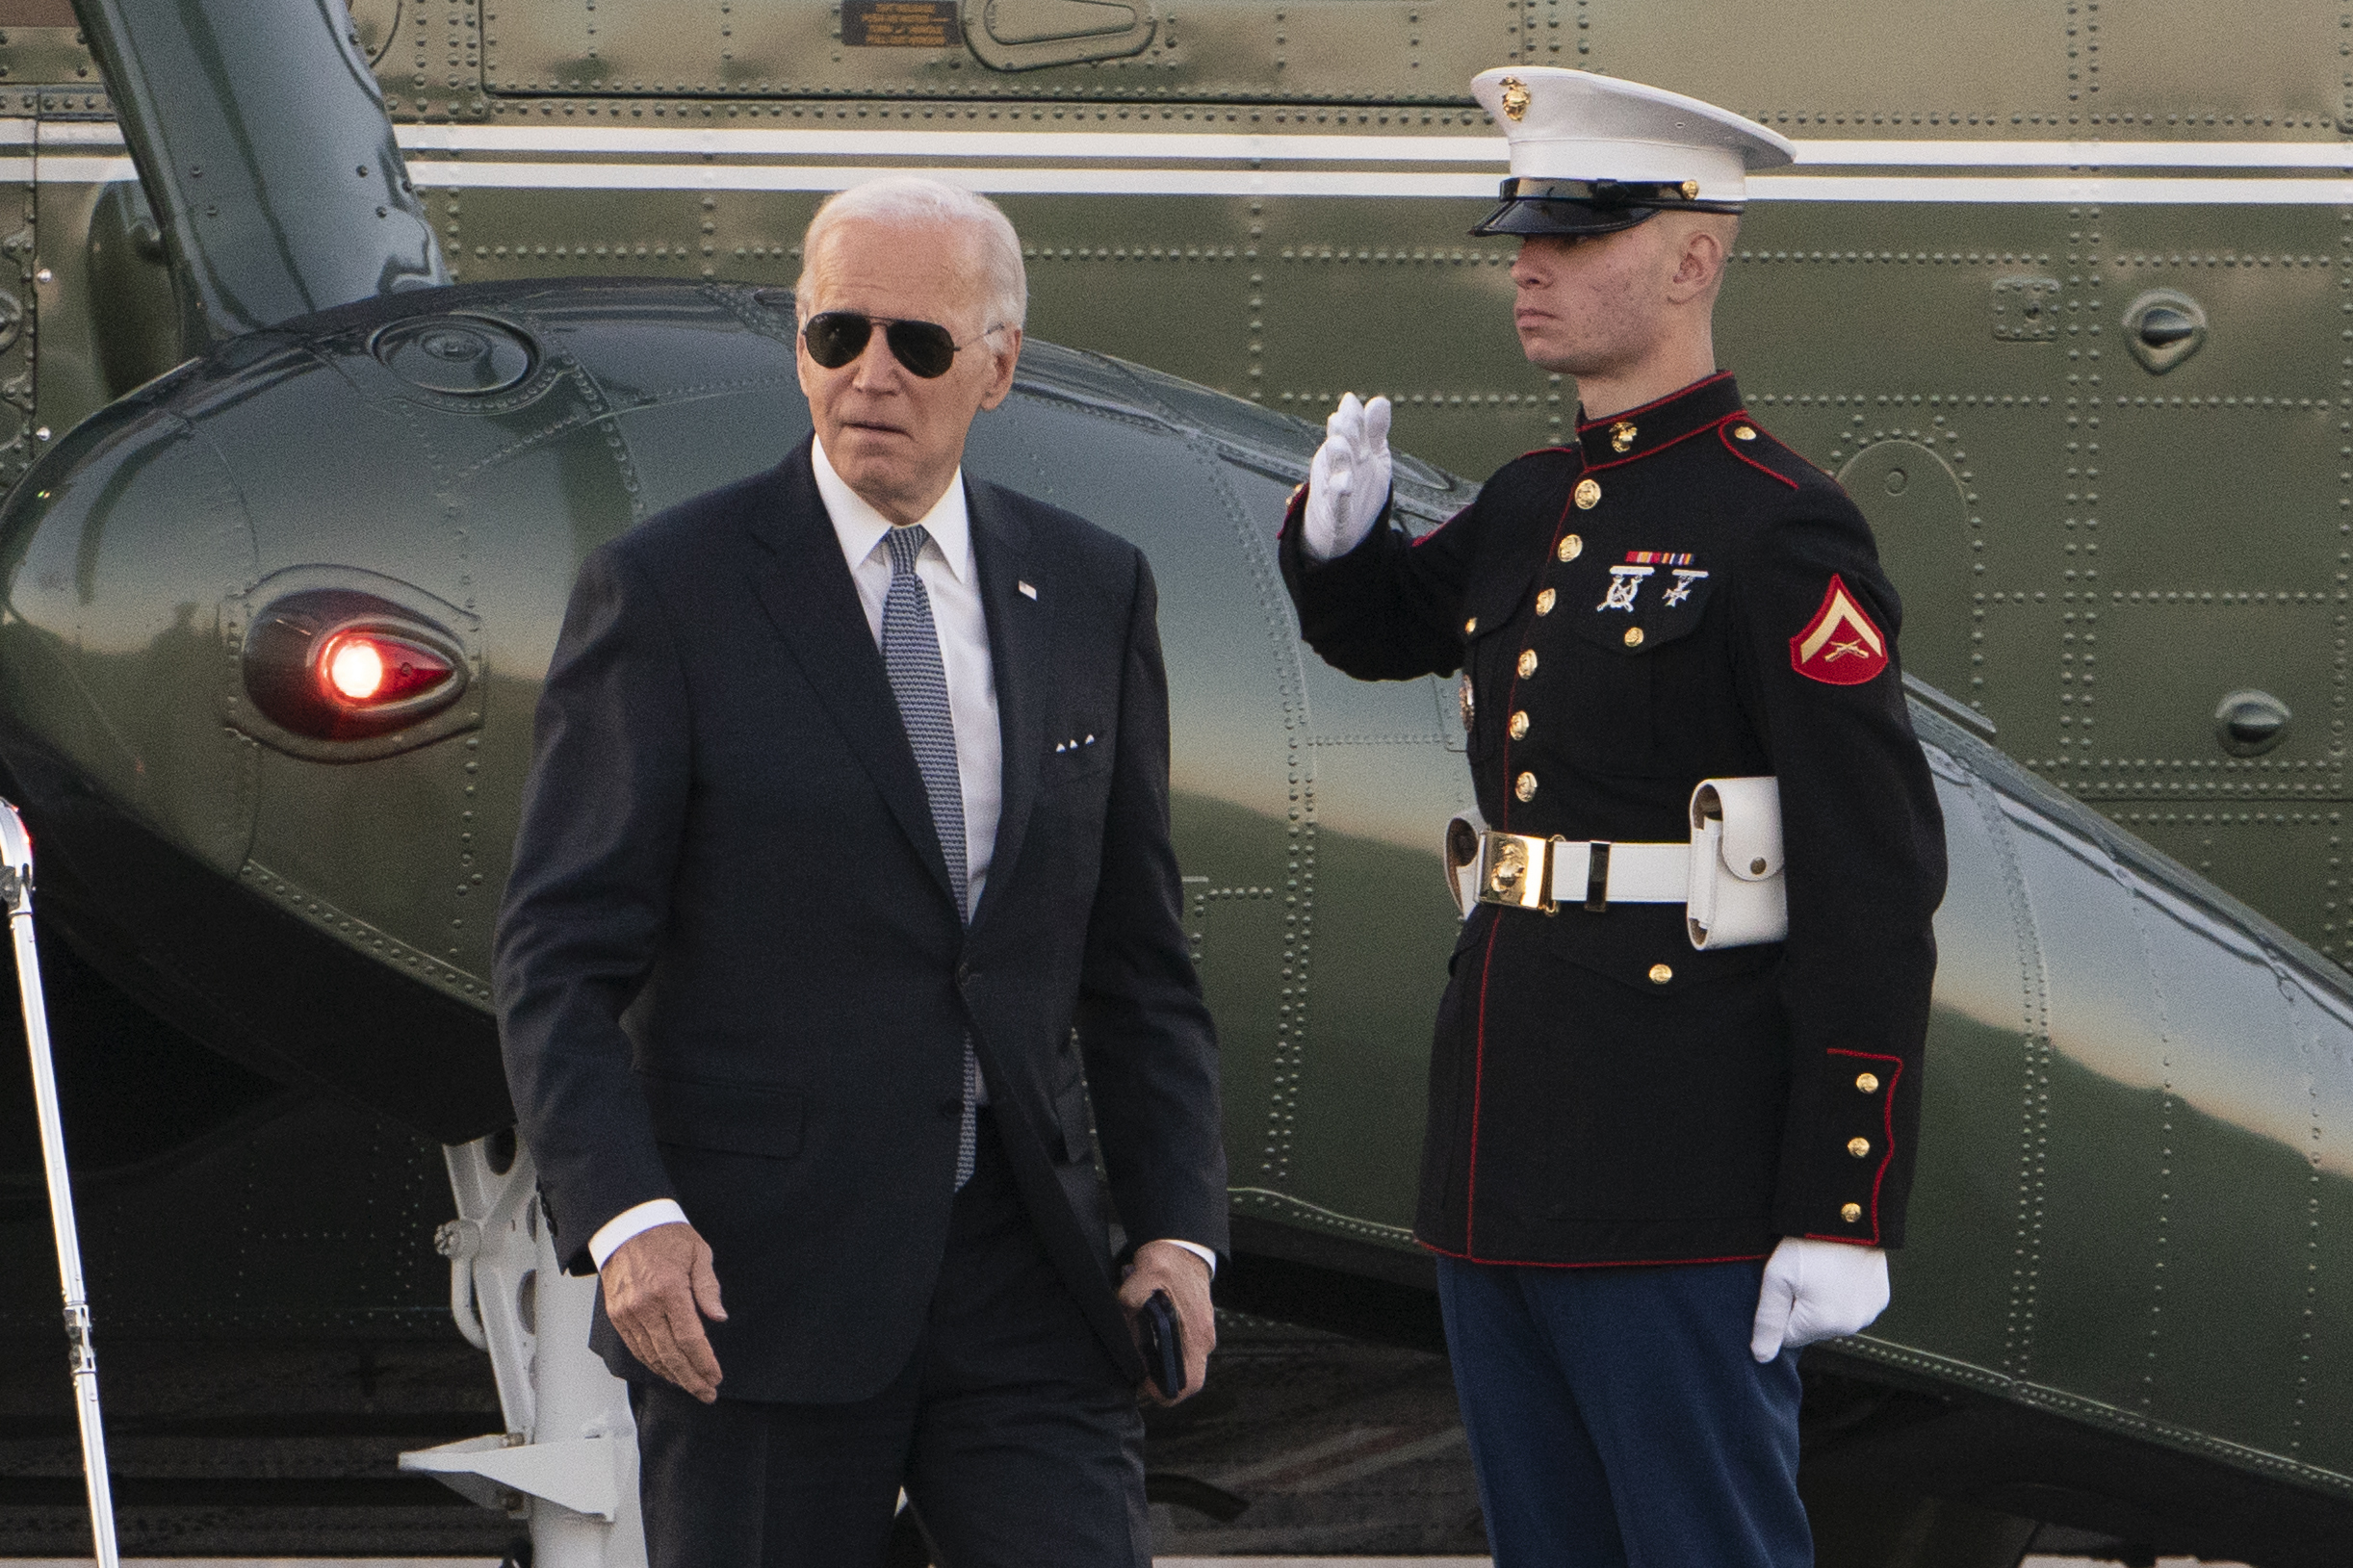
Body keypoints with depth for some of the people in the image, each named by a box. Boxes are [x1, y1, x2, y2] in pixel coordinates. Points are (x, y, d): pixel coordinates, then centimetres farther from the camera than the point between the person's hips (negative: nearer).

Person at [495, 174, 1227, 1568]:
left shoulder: (1091, 593, 11)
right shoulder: (666, 593, -2)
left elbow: (1138, 956, 14)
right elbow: (560, 963, -5)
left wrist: (1179, 1225, 2)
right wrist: (625, 1219, -19)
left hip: (1025, 1282, 3)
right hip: (750, 1284, -3)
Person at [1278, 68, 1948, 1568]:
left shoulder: (1783, 527, -11)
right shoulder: (1533, 506, 13)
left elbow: (1877, 884, -15)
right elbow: (1375, 628, 35)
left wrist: (1844, 1215, -19)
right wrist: (1340, 527, 9)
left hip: (1681, 1174, -8)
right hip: (1506, 1157, 8)